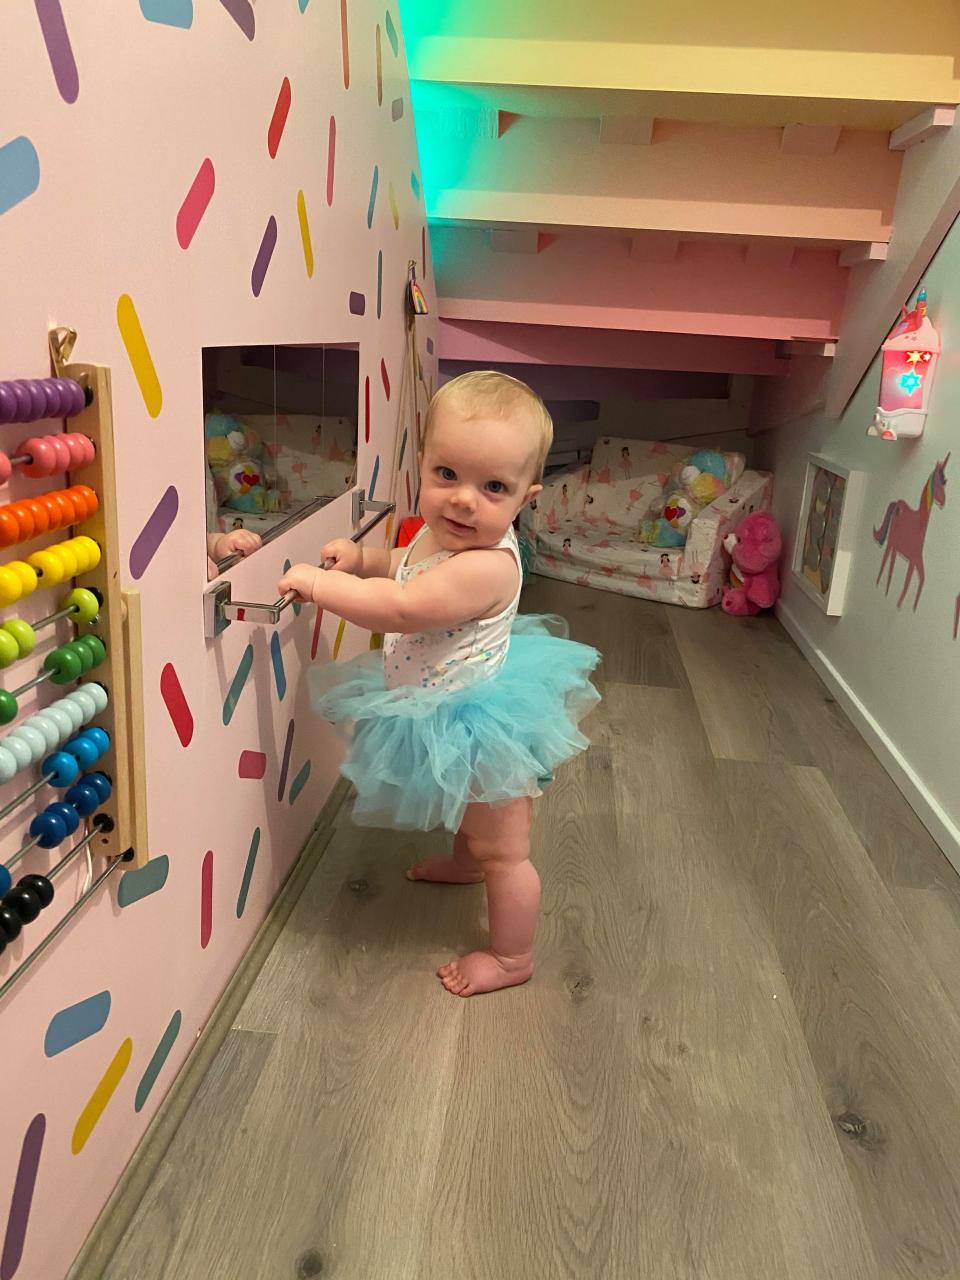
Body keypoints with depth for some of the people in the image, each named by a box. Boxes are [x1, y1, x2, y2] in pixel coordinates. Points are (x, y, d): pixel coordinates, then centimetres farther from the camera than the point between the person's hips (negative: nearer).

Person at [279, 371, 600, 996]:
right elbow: (408, 569, 16)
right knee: (471, 811, 37)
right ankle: (466, 860, 66)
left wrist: (319, 583, -29)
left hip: (477, 727, -10)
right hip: (455, 716, 10)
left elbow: (401, 610, -39)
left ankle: (512, 958, 30)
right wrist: (363, 558, -2)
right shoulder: (445, 534, -5)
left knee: (504, 851, 10)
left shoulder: (486, 566, -36)